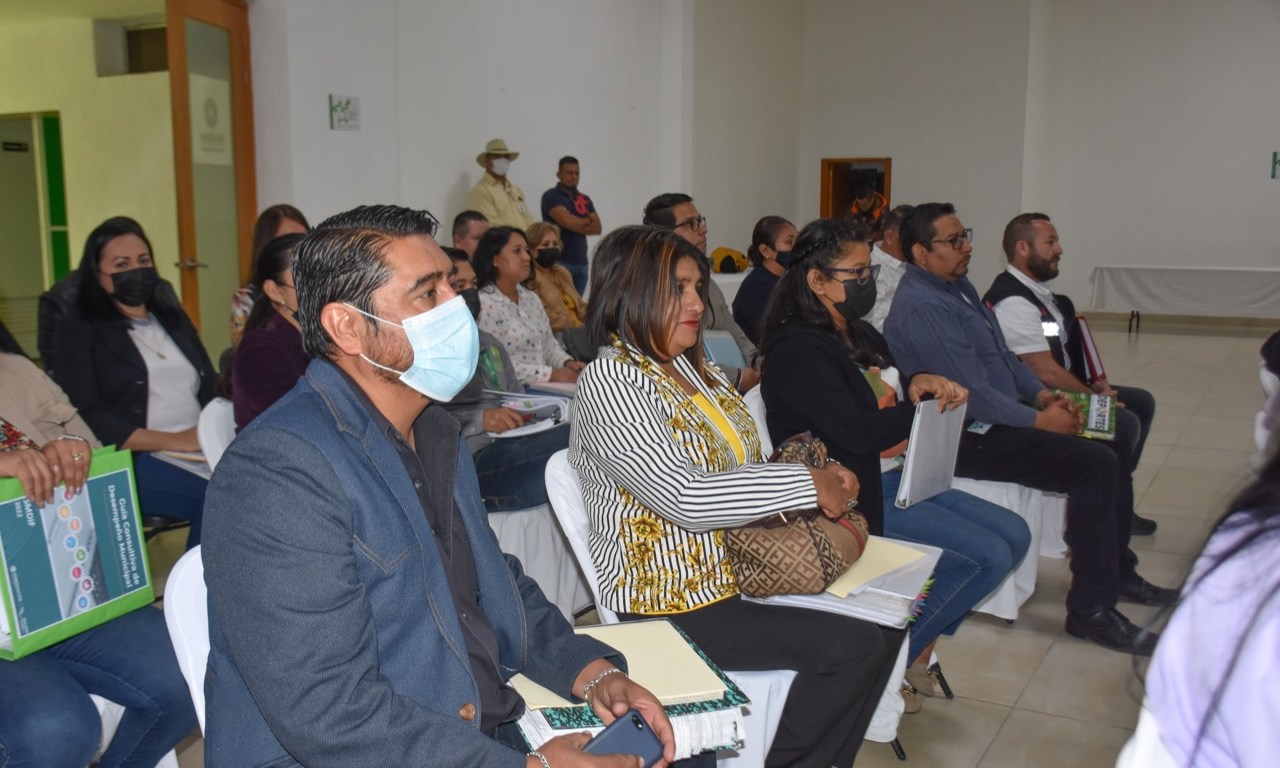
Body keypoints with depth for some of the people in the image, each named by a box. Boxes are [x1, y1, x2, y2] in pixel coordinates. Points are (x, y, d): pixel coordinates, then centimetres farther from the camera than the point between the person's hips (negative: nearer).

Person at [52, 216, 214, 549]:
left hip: (202, 448, 5)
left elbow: (211, 387, 20)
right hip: (134, 460, -5)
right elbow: (89, 418, -7)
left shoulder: (174, 318, 24)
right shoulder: (79, 331, 6)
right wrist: (176, 441, -15)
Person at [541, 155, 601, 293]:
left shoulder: (585, 200, 17)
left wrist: (576, 225, -8)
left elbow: (597, 227, 7)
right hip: (560, 261, -6)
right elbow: (566, 220, -15)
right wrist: (586, 221, 3)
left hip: (581, 261, 6)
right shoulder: (551, 196, -2)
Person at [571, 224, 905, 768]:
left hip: (735, 569, 8)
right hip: (670, 600, -8)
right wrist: (808, 485, -20)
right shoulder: (610, 381, -17)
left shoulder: (695, 367, 9)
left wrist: (826, 491, -4)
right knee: (851, 647, -16)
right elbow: (684, 498, -25)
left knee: (881, 625, -4)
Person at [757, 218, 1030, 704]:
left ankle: (917, 651, 13)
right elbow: (859, 432, -25)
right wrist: (927, 403, -10)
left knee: (1014, 535, 7)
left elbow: (892, 400, 21)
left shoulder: (860, 334, 13)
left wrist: (919, 384, -5)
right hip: (856, 497, -10)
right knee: (988, 555, -15)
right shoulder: (797, 352, -18)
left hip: (898, 478, 10)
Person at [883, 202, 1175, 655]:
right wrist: (1039, 421, -14)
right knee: (1095, 465, -18)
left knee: (1107, 450, 9)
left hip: (999, 418, 10)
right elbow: (972, 395, -23)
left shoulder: (958, 284, 13)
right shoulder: (924, 308, -21)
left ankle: (1118, 572, 26)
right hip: (971, 439, -10)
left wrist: (1043, 396, 5)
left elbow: (1003, 355, 20)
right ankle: (1090, 609, -8)